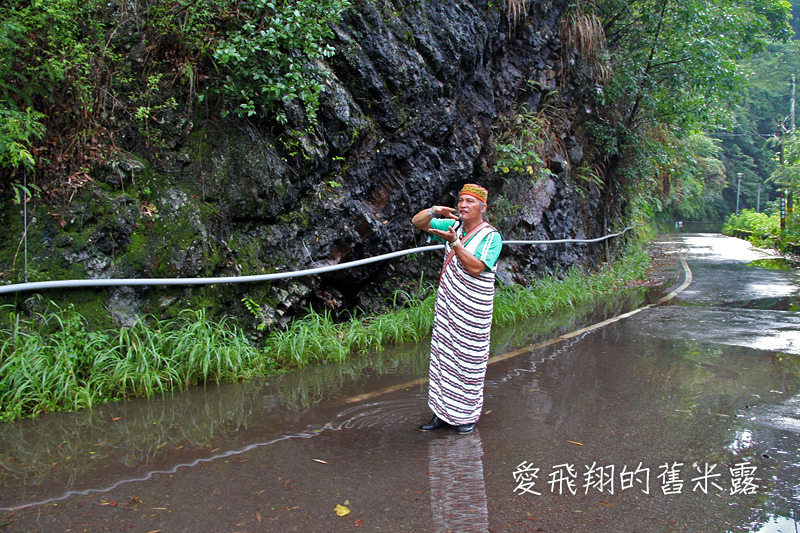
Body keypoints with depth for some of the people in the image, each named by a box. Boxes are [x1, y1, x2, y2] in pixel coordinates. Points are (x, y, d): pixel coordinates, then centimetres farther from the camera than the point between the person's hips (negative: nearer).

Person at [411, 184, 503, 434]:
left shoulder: (491, 236, -8)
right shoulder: (453, 225, 9)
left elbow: (475, 267, -20)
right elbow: (417, 222, 11)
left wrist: (454, 242, -24)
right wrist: (435, 210, -8)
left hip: (473, 309, -5)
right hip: (447, 304, 5)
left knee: (468, 360, 2)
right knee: (443, 355, 7)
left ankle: (467, 415, 15)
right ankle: (442, 412, 15)